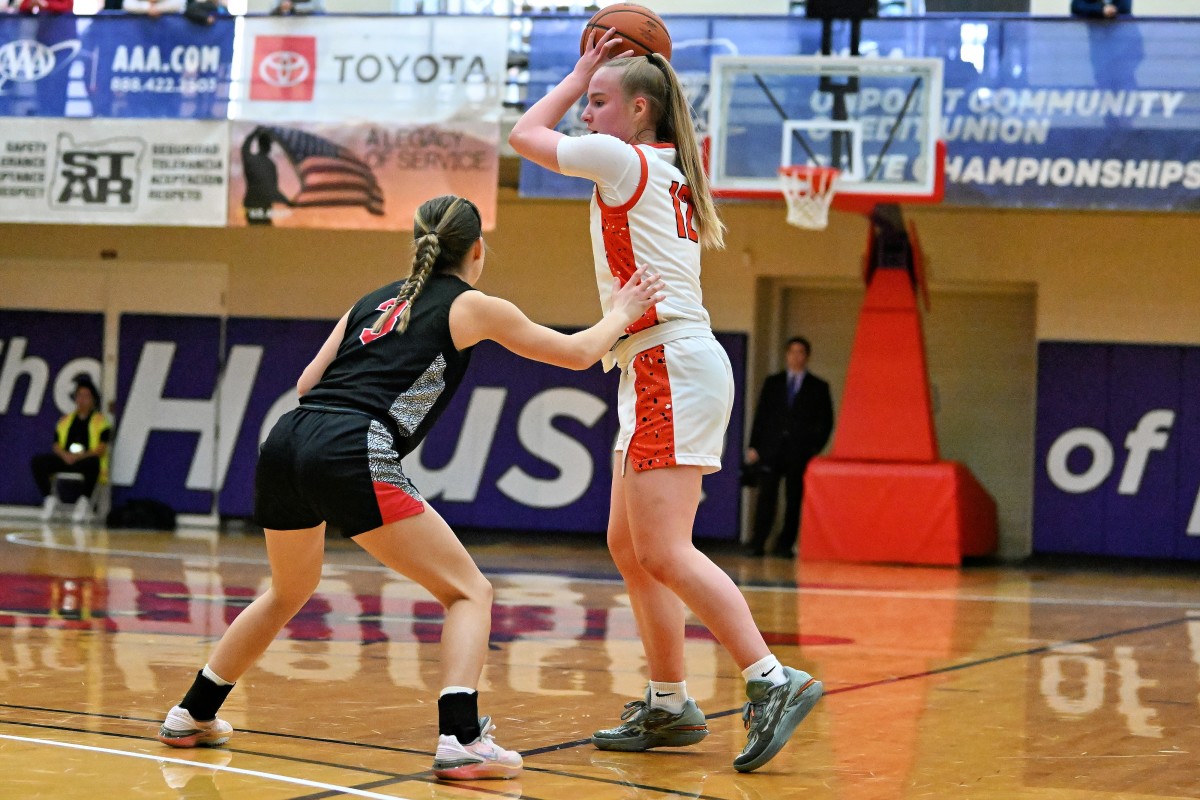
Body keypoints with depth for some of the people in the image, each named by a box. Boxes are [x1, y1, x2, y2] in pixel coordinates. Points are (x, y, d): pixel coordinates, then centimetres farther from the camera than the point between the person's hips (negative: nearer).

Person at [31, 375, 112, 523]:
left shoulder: (100, 420, 6)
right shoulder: (65, 420, 19)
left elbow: (101, 450, -4)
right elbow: (57, 446, 12)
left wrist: (80, 456, -19)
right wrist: (65, 455, -12)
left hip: (87, 459, -4)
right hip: (65, 460, 4)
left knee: (93, 462, -41)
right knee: (37, 461, -19)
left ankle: (84, 500, -23)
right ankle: (49, 499, -7)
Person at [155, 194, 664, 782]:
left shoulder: (376, 299, 25)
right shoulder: (471, 307, 11)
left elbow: (308, 382, 18)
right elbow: (579, 353, 19)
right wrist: (621, 313, 37)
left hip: (285, 442, 7)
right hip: (351, 457, -6)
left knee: (291, 590, 32)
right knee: (469, 592, 5)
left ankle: (193, 716, 37)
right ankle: (460, 739, -14)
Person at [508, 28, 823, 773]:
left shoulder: (625, 160, -8)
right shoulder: (667, 169, 17)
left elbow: (526, 134, 4)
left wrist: (584, 70, 12)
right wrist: (596, 72, 29)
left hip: (672, 368, -10)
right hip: (658, 373, 10)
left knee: (662, 551, -15)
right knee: (629, 545, 12)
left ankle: (774, 681, -20)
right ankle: (670, 706, 14)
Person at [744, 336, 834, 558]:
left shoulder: (818, 387, 8)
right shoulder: (772, 382, 14)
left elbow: (826, 422, 6)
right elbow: (761, 415, 11)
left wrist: (815, 448, -4)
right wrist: (753, 445, 2)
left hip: (800, 452, -1)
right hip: (771, 449, 1)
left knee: (794, 500, -1)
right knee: (766, 496, -6)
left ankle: (785, 545, 3)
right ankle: (757, 543, -8)